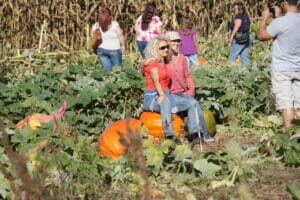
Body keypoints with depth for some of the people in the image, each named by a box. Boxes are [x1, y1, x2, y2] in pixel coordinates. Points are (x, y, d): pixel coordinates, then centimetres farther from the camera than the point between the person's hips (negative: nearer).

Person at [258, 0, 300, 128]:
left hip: (282, 69, -5)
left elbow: (261, 36, -7)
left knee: (286, 102, -2)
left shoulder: (280, 22, -19)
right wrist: (278, 17, 23)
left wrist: (264, 18, 5)